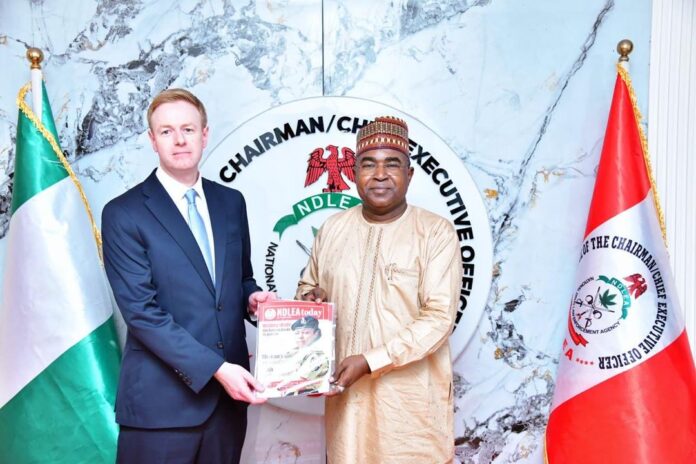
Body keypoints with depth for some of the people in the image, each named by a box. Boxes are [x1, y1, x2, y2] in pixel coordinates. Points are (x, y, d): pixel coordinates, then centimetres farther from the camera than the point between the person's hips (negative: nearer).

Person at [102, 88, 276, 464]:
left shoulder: (231, 202, 9)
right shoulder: (124, 214, -7)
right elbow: (140, 310, -13)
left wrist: (252, 299, -5)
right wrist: (215, 368, -18)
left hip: (229, 390, 5)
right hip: (162, 397, -4)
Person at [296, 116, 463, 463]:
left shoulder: (436, 232, -10)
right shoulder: (333, 228, 5)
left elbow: (439, 317, -15)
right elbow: (308, 285, 18)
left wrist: (370, 361, -22)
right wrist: (310, 298, -6)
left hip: (411, 398, -3)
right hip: (347, 390, 4)